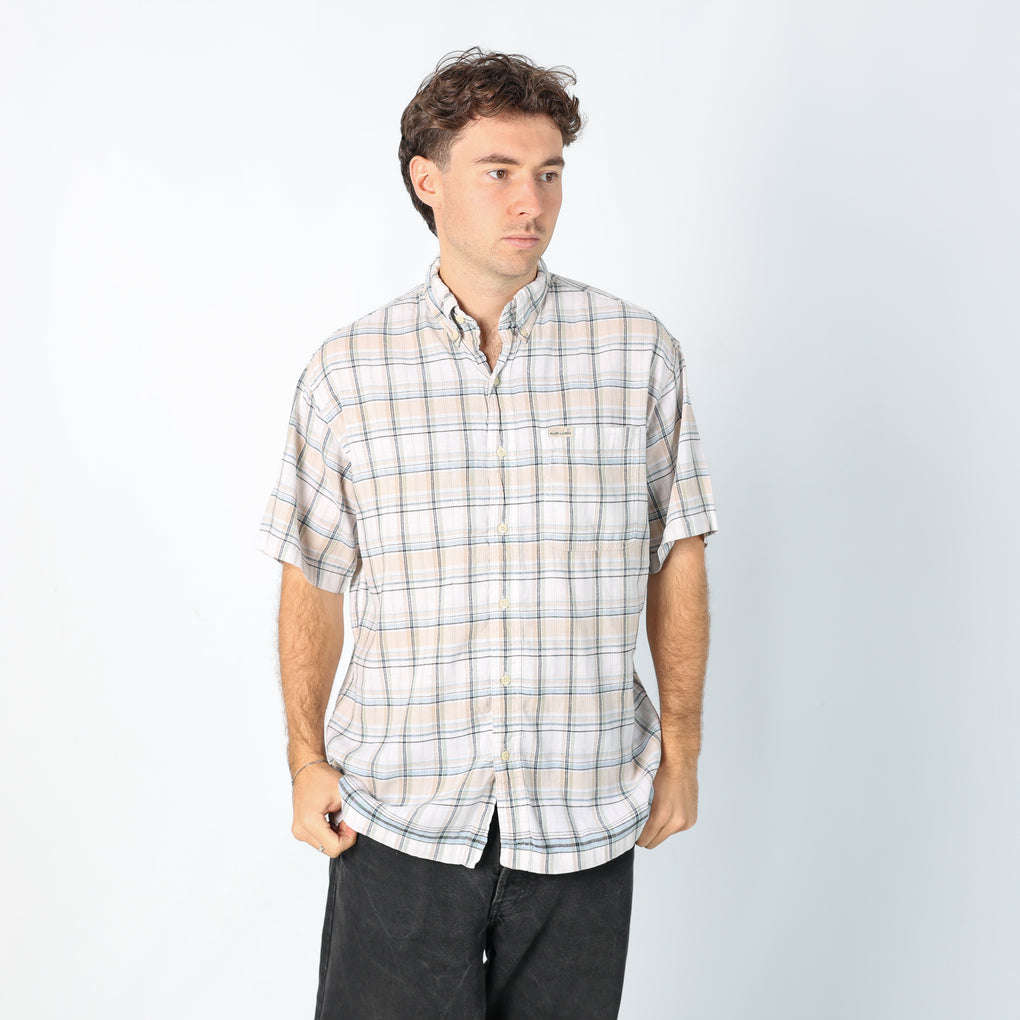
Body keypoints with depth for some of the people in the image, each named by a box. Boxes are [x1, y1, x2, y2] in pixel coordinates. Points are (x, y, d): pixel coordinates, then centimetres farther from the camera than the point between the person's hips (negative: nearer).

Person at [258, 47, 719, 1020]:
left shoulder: (638, 351, 0)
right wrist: (306, 758, 4)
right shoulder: (347, 370, 0)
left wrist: (680, 748, 6)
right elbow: (312, 579, 6)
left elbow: (677, 559, 6)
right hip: (399, 808, 0)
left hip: (584, 813, 1)